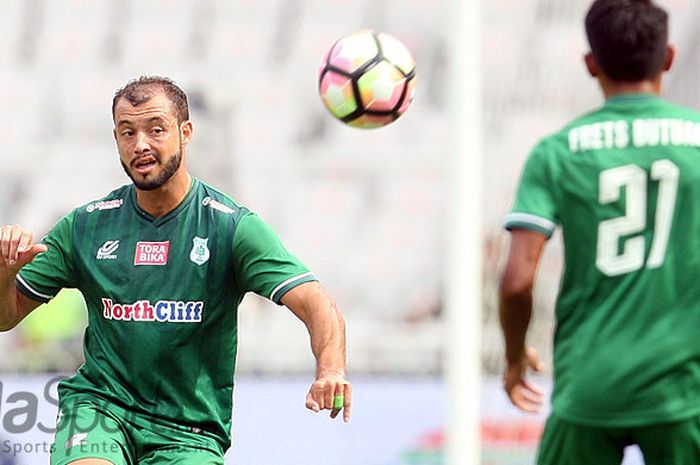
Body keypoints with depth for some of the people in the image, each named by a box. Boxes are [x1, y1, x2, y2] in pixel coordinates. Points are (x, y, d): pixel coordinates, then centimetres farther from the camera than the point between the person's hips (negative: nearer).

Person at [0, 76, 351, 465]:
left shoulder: (233, 226, -5)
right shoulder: (86, 225, 4)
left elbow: (317, 306, -15)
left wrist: (330, 371, -36)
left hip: (190, 430, 0)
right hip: (99, 404, 0)